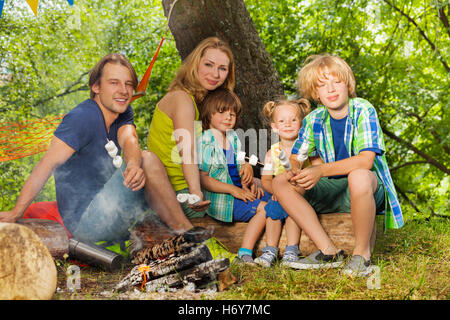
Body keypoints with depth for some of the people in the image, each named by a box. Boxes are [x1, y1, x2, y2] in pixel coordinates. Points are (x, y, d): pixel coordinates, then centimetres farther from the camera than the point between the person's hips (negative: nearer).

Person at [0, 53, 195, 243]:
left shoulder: (123, 113, 8)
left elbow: (129, 141, -13)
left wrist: (133, 165, -38)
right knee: (148, 160, -22)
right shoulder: (85, 117, -17)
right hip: (85, 221, -9)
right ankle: (185, 232, -13)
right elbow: (48, 164, -22)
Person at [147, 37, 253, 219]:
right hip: (179, 191, -9)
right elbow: (187, 151, -33)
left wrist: (243, 163, -9)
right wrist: (195, 193, -47)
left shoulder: (203, 100, 13)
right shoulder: (182, 98, -17)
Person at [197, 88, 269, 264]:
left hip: (237, 192, 8)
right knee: (264, 208, -19)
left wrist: (250, 183, 0)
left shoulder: (233, 138, 15)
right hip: (219, 199, -8)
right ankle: (245, 252, -19)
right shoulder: (205, 142, -11)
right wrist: (233, 190, -20)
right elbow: (202, 178, -17)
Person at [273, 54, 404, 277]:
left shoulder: (363, 110, -14)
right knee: (281, 182, -11)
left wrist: (321, 170, -34)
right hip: (333, 190, 6)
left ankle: (362, 252, -18)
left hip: (369, 188, -6)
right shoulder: (314, 119, 2)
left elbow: (365, 161, -25)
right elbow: (294, 158, 5)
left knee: (358, 177, -40)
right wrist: (294, 172, -20)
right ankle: (329, 252, -14)